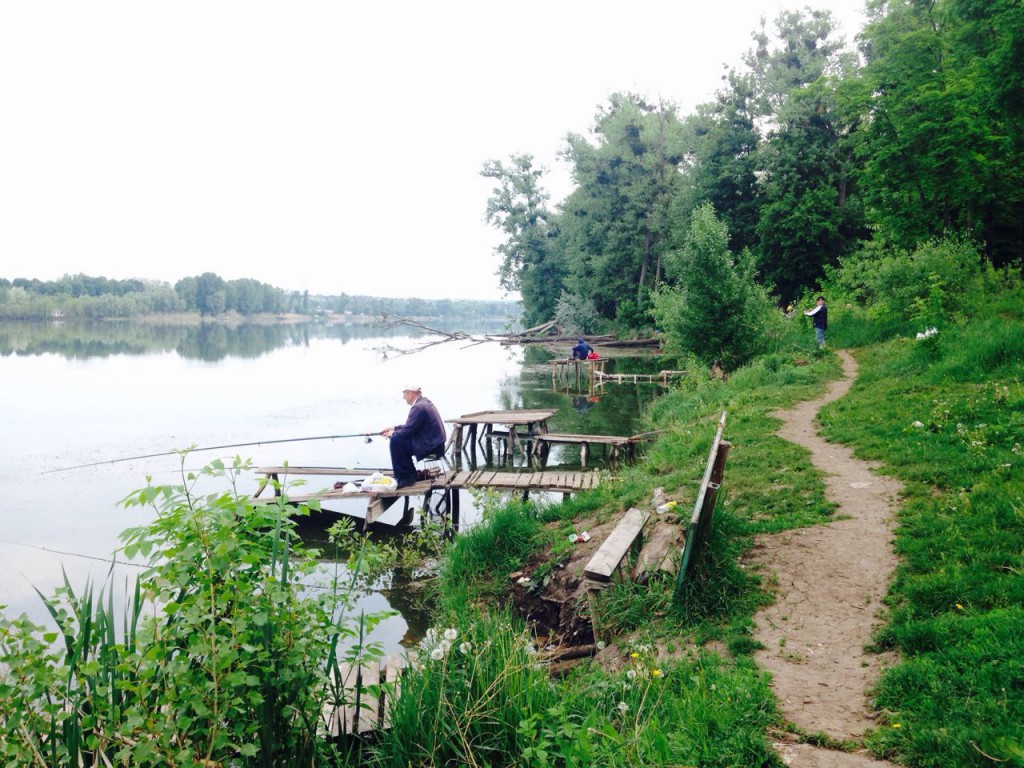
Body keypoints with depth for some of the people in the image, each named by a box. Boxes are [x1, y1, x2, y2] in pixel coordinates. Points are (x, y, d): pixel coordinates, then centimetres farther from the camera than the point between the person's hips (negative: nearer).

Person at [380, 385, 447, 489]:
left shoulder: (418, 407, -19)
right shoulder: (424, 402, 13)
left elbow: (408, 431, -19)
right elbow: (410, 426, 22)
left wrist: (393, 433, 0)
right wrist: (393, 428, 18)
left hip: (430, 447, -11)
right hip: (435, 444, 11)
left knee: (396, 441, -13)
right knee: (400, 438, 18)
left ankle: (405, 478, -3)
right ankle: (410, 475, 19)